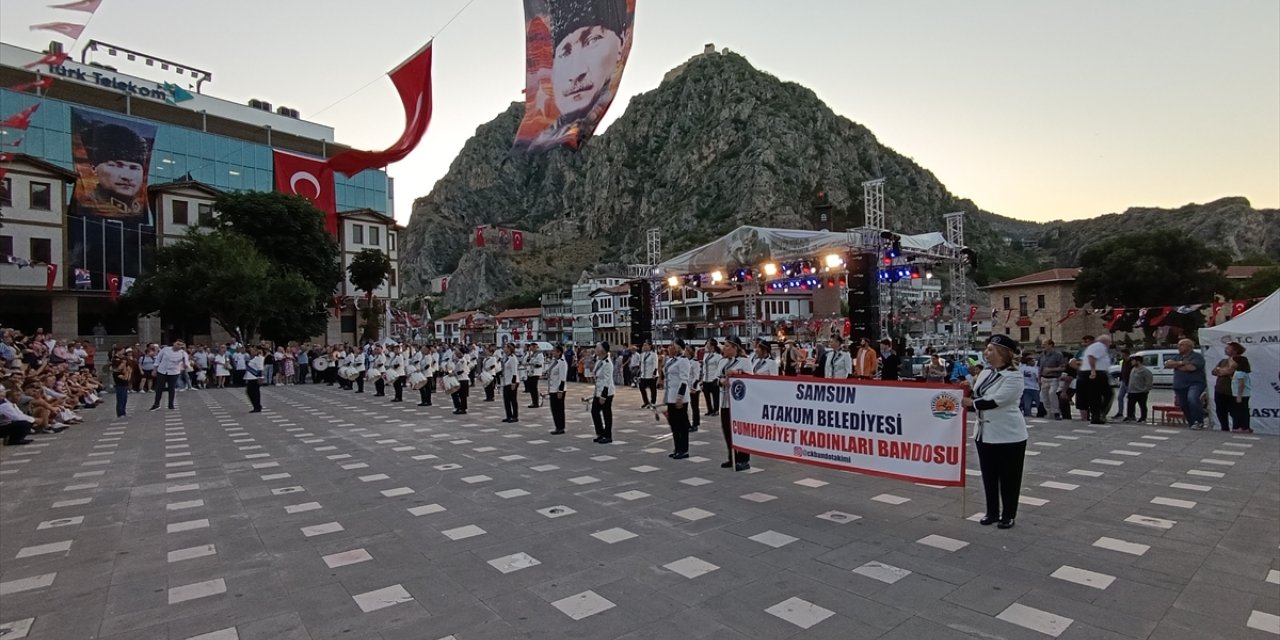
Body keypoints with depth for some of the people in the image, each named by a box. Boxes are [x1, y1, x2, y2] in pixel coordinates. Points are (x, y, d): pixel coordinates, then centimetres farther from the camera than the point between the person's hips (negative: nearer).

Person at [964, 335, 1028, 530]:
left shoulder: (1014, 377, -16)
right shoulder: (984, 373, 6)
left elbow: (994, 401, -23)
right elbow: (975, 399, 14)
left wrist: (971, 403, -15)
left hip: (1008, 434, -7)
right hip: (985, 432, 7)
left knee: (1008, 477, 7)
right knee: (988, 475, 13)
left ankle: (1008, 515, 20)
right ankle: (992, 512, 26)